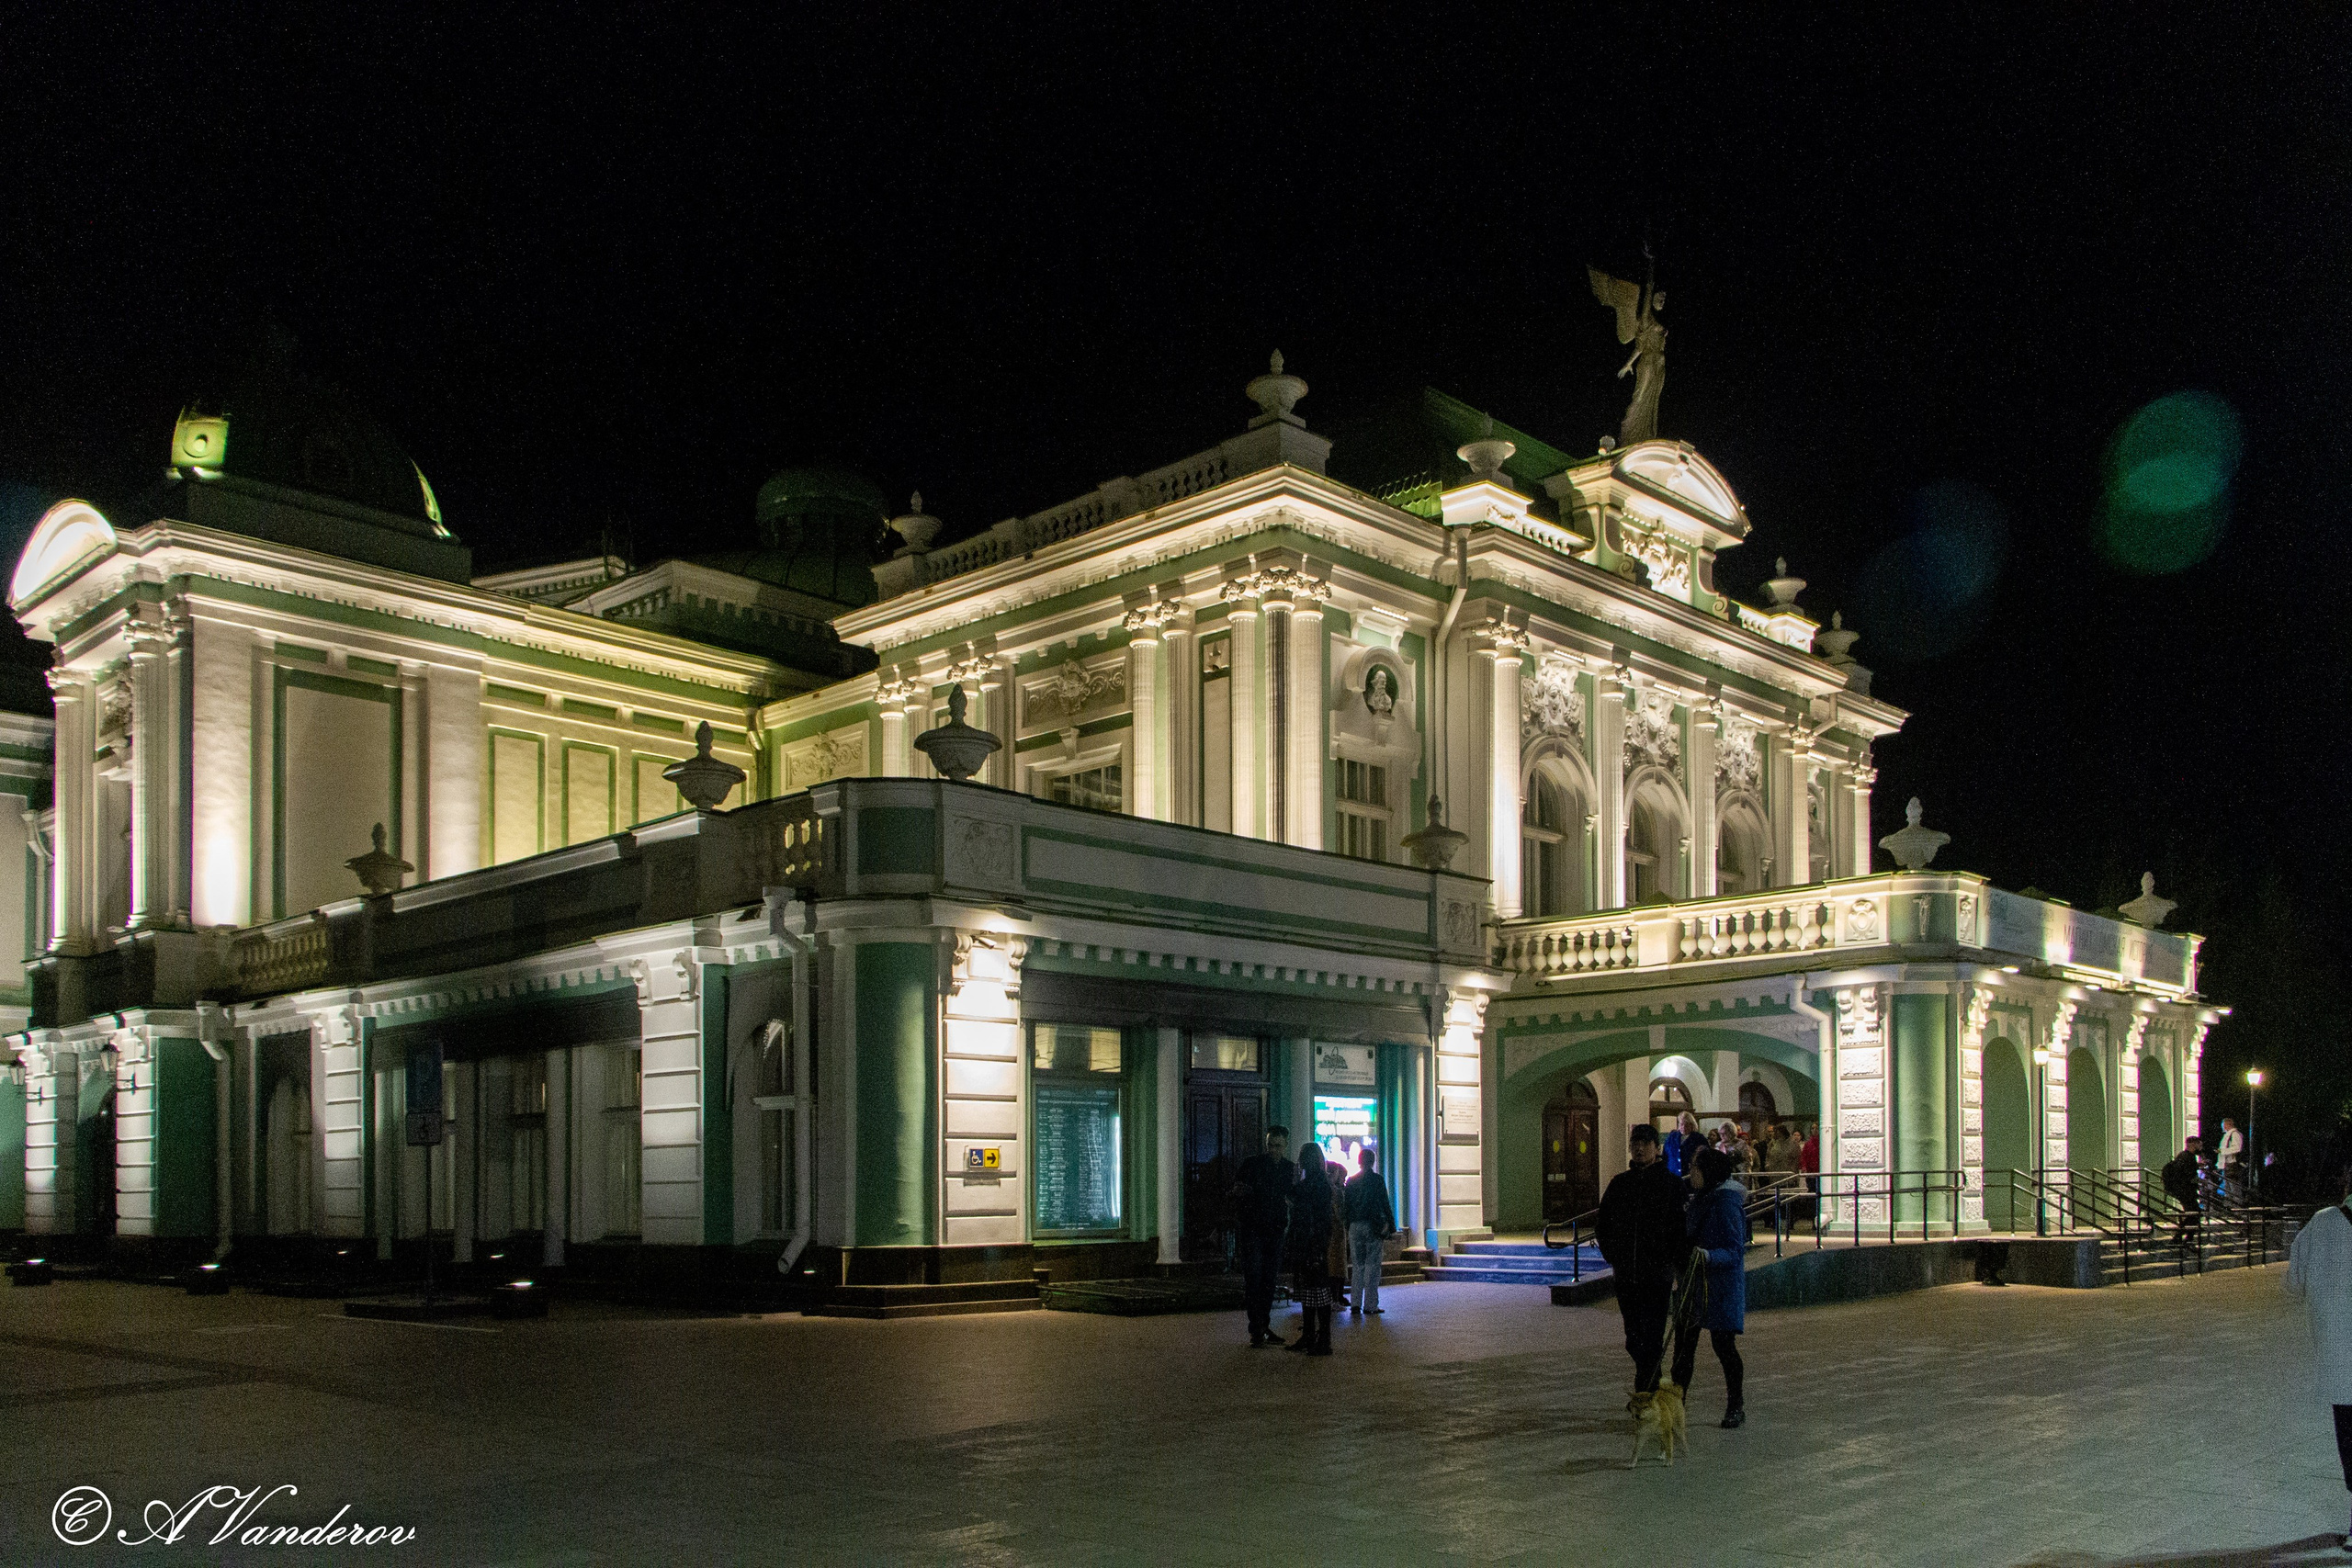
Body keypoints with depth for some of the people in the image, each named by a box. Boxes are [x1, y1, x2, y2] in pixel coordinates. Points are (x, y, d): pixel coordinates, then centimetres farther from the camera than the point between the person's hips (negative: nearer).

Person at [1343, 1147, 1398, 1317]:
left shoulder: (1351, 1181, 6)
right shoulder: (1377, 1180, -4)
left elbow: (1346, 1205, 6)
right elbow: (1385, 1205, -5)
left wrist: (1347, 1227, 11)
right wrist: (1391, 1227, 1)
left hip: (1354, 1226, 3)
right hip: (1373, 1226, -3)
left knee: (1357, 1266, 9)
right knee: (1372, 1265, 2)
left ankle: (1355, 1304, 2)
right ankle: (1370, 1305, 0)